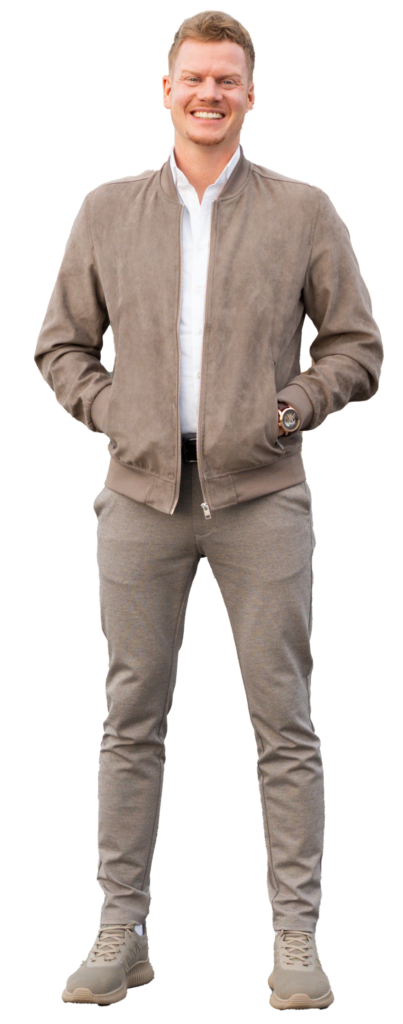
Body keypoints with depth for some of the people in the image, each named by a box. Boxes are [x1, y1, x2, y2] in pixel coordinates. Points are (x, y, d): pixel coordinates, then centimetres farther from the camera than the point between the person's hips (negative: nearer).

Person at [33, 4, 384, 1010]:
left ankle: (296, 940, 5)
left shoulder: (304, 212, 5)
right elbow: (60, 344, 14)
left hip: (260, 493, -1)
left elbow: (357, 348, 6)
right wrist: (110, 411, -2)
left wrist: (284, 411, -6)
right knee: (132, 717, 4)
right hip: (143, 492, 2)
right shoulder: (108, 211, 9)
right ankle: (121, 935, 12)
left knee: (283, 720, -1)